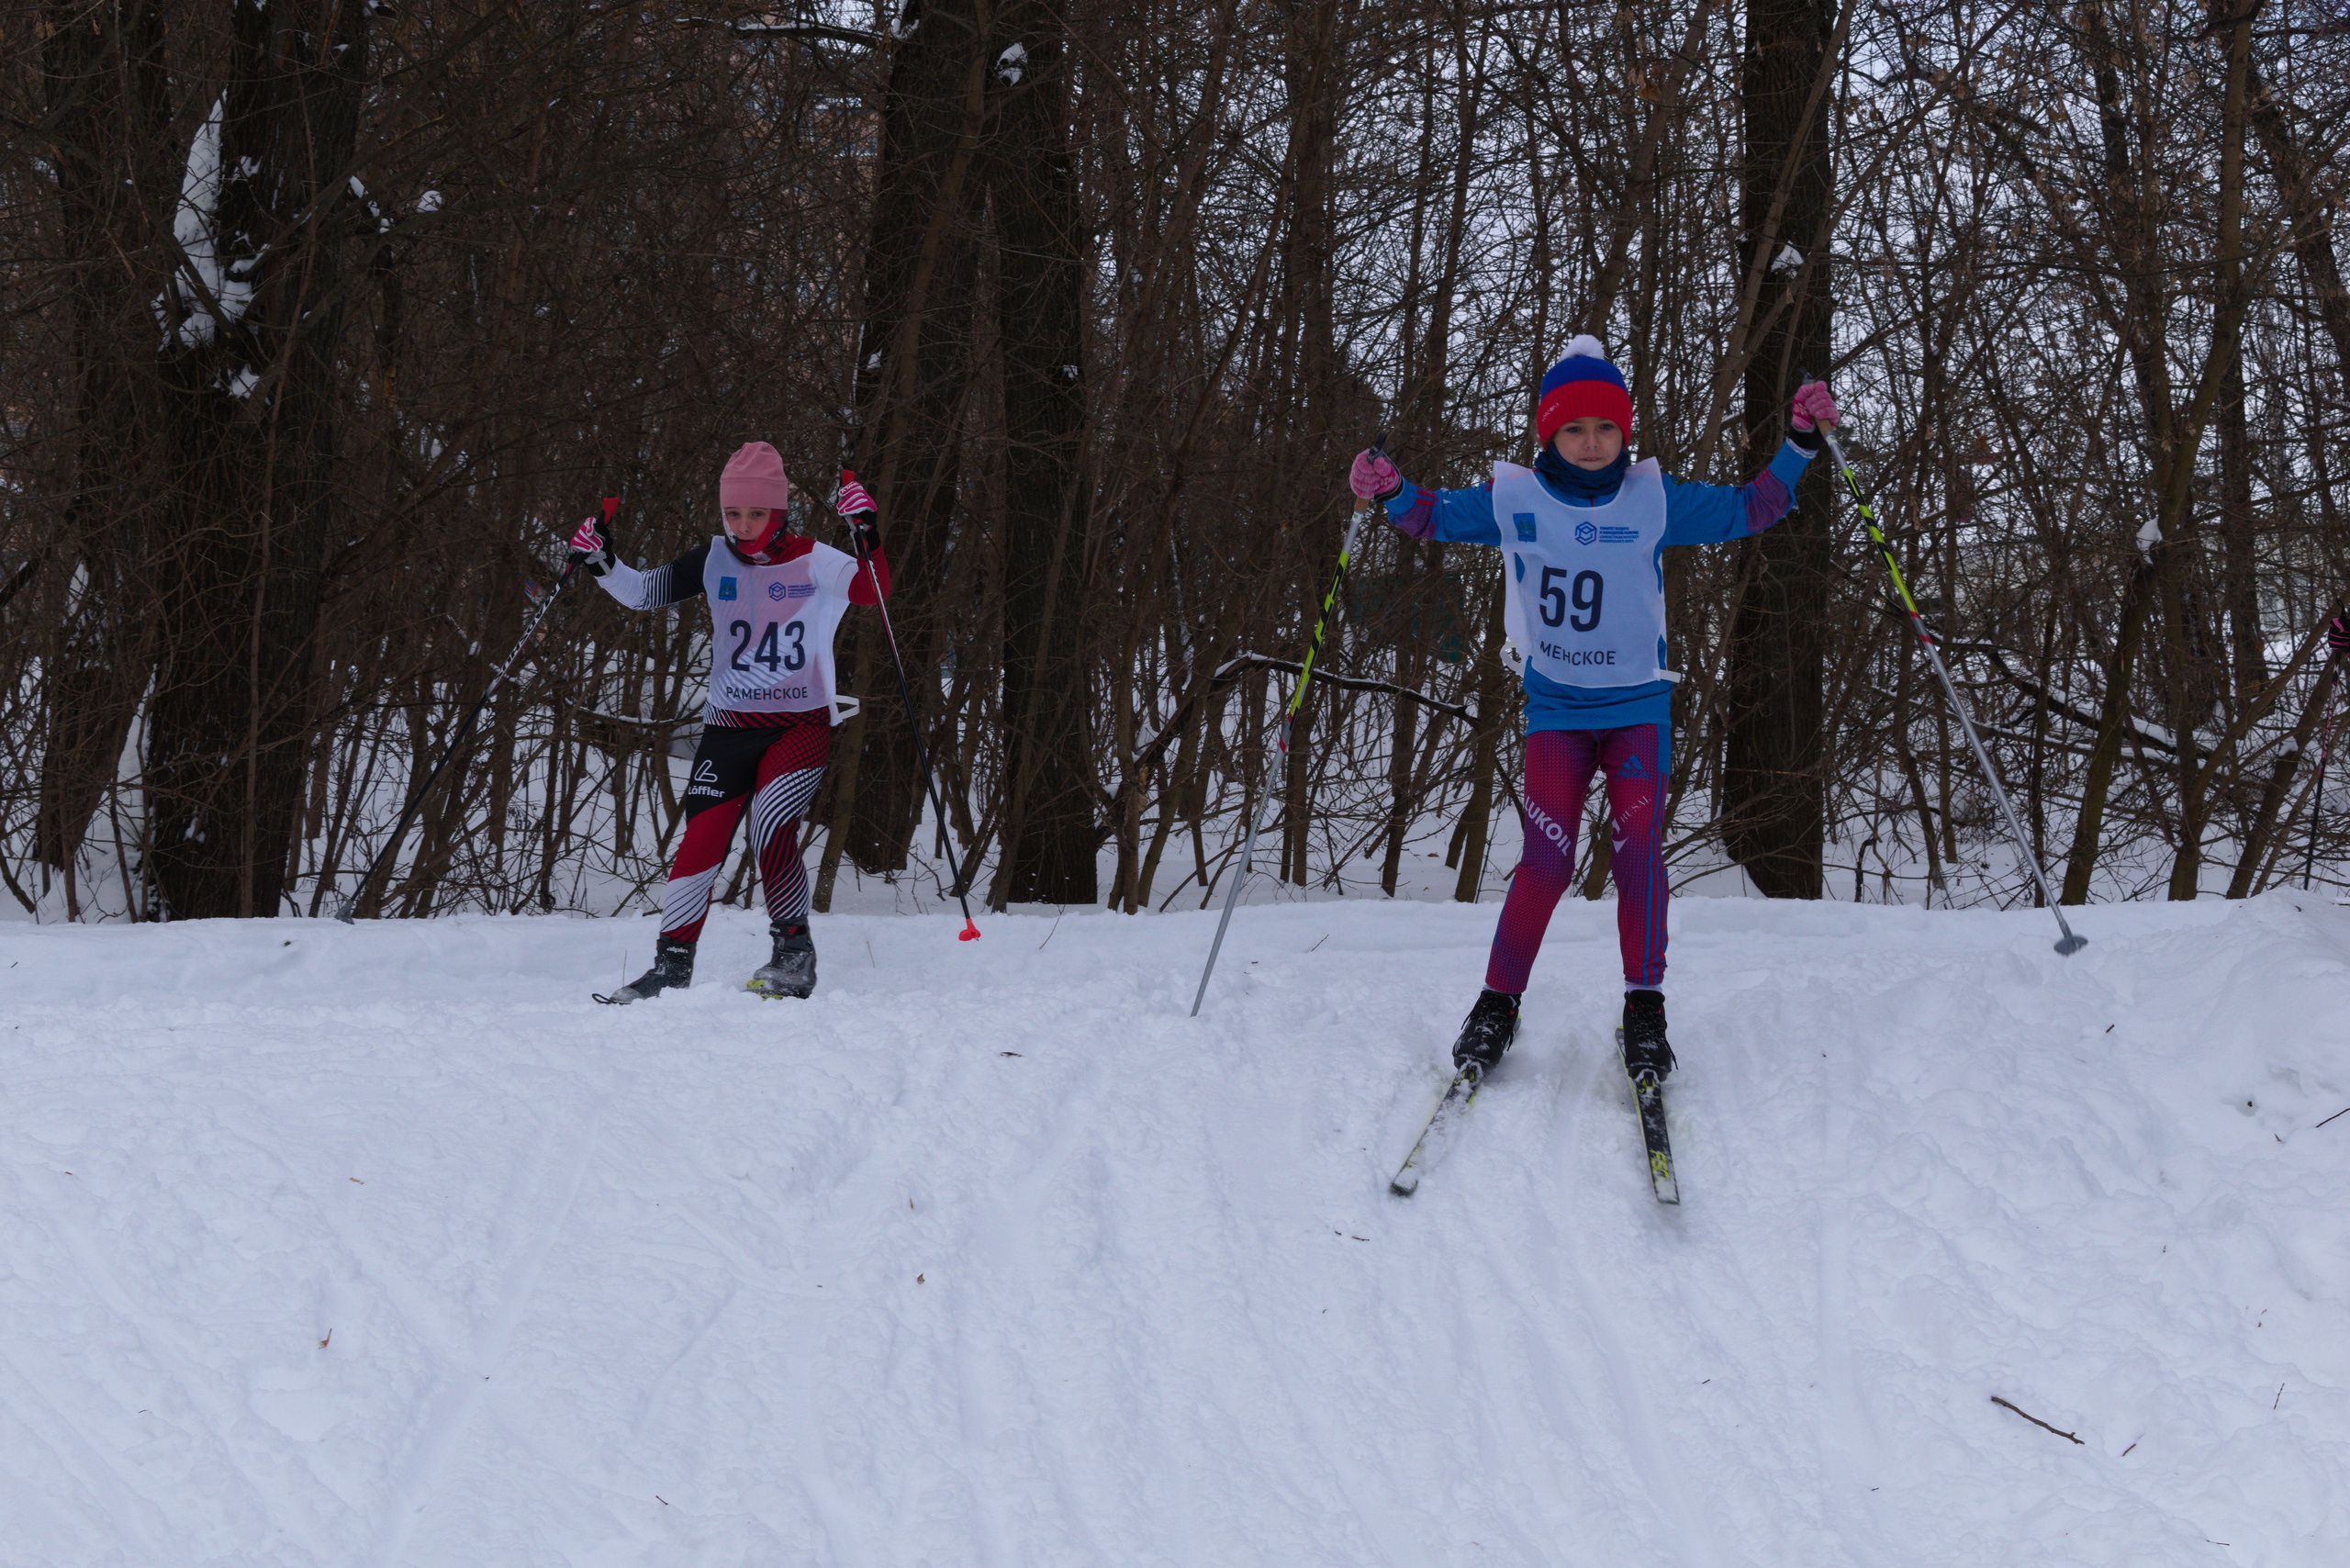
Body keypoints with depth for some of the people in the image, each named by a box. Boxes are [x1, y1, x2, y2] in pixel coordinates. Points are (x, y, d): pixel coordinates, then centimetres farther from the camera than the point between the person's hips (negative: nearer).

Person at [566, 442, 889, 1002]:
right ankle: (672, 965, 4)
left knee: (771, 825, -23)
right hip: (729, 725, 3)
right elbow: (644, 593, 9)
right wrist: (602, 565, -8)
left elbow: (873, 591, -17)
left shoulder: (814, 561, -4)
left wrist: (866, 536, -32)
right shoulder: (714, 560, 4)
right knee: (700, 844, -8)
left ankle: (795, 953, -8)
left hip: (802, 724, -3)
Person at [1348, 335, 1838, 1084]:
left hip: (1638, 705, 0)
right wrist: (1390, 490, -11)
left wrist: (1800, 445, -8)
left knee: (1638, 850, -12)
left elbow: (1748, 511, 4)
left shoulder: (1654, 499, -2)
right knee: (1547, 859, -11)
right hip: (1554, 705, 0)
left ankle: (1645, 1012, -1)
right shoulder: (1514, 498, -1)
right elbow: (1436, 517, 10)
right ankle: (1496, 1006, 3)